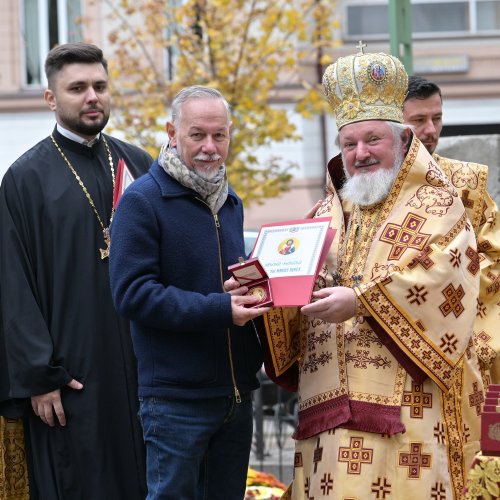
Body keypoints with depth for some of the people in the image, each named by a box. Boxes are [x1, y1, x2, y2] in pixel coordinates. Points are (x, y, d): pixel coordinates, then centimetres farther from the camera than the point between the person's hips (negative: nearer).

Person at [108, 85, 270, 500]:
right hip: (176, 398, -7)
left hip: (236, 393, 7)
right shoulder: (142, 201, -9)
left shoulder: (231, 203, 15)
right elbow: (132, 293, -17)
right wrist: (220, 309, -23)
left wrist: (246, 291, 0)